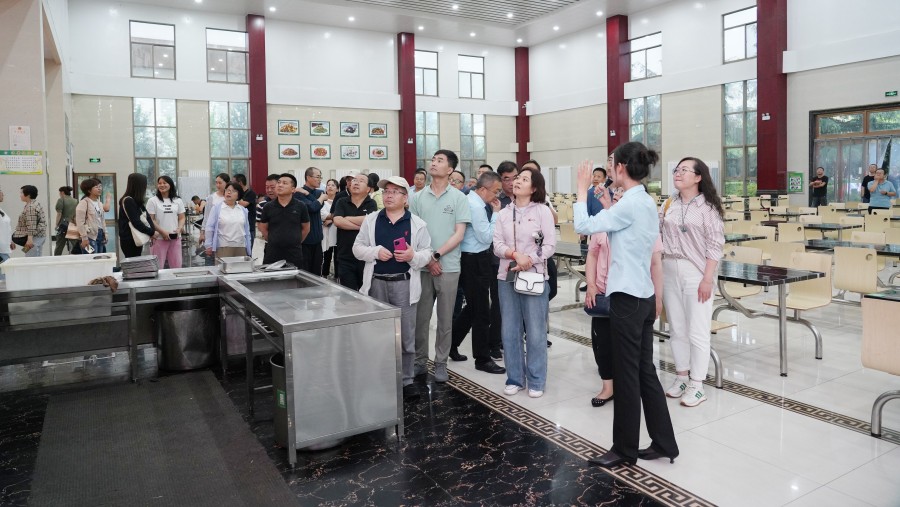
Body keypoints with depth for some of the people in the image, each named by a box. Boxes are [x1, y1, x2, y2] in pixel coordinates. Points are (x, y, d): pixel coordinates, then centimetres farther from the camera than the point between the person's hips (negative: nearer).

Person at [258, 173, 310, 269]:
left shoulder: (300, 206, -1)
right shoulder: (268, 207, 2)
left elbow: (306, 228, 9)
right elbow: (263, 228, 13)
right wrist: (274, 241, 13)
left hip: (294, 253, -1)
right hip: (272, 252, 1)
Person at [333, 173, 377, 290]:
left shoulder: (371, 204, 3)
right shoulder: (341, 203, 8)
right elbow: (337, 221, -9)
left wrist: (347, 218, -5)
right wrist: (360, 225, -12)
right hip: (345, 259, 1)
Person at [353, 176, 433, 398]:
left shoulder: (417, 223, 2)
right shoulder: (371, 220, 7)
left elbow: (427, 253, 1)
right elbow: (357, 248, 5)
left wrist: (414, 256, -20)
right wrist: (375, 252, -13)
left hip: (404, 284, -1)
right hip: (376, 283, 2)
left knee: (406, 335, 4)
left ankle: (406, 380, 16)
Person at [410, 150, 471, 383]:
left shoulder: (459, 198, 0)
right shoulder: (418, 197, 6)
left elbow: (459, 234, -5)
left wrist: (436, 255, -12)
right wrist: (426, 258, -6)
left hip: (448, 267, -2)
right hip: (422, 266, 2)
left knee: (445, 319, 6)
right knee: (420, 316, 7)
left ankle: (441, 363, 18)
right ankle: (419, 360, 20)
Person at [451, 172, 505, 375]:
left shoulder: (470, 200, 11)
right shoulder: (476, 206, -20)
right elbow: (487, 237, -17)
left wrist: (494, 212, 7)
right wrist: (496, 213, -12)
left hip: (471, 260, 10)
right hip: (475, 261, -10)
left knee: (472, 307, 21)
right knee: (481, 312, 0)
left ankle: (450, 345, 30)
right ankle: (483, 359, 11)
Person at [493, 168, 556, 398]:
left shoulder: (542, 211, -1)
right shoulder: (504, 213, 10)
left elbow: (550, 245, -7)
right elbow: (497, 245, 1)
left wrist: (529, 261, -18)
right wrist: (515, 254, -17)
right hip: (507, 277, 4)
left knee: (535, 331, 1)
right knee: (510, 331, 8)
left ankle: (536, 381, 14)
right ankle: (515, 378, 21)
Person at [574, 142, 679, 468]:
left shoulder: (630, 203, -17)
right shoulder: (645, 202, 12)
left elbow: (583, 226, -17)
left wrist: (582, 189, -6)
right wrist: (609, 208, 15)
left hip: (627, 297, -10)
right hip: (643, 296, 10)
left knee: (627, 374, 2)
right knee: (645, 371, 16)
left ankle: (625, 449, 16)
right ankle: (664, 443, 25)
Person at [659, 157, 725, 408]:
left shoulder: (707, 206, -6)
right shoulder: (669, 204, 9)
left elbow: (715, 246, -9)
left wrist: (707, 279, -14)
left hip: (696, 272, -5)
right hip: (670, 270, 5)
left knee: (697, 331, 1)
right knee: (677, 329, 13)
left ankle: (697, 385, 10)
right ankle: (682, 377, 25)